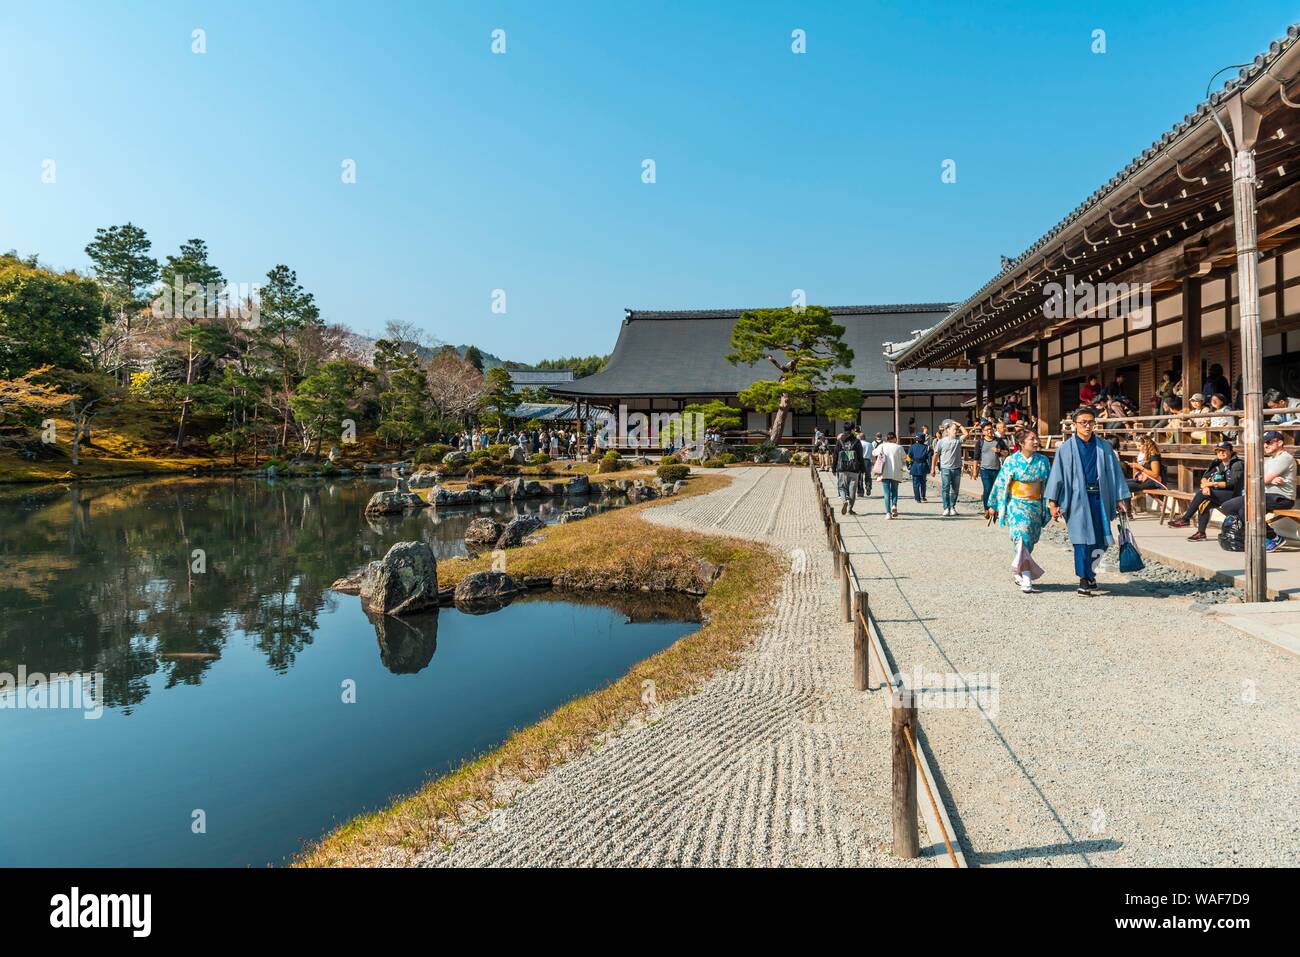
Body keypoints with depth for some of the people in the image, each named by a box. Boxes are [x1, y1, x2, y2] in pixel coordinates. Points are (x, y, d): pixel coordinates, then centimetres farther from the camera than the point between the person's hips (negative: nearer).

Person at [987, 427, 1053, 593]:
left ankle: (1019, 572, 27)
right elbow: (1000, 484, 3)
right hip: (1017, 505, -3)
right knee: (1023, 538, -15)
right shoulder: (1011, 461, -1)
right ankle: (1027, 579, -19)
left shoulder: (1043, 461, 5)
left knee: (1029, 541, 9)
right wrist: (993, 505, 5)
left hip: (1036, 506, 3)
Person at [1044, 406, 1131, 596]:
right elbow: (1057, 475, 0)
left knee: (1100, 540, 5)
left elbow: (1115, 472, 9)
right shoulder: (1066, 448, 1)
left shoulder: (1104, 447, 7)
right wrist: (1053, 502, -5)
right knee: (1082, 539, -2)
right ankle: (1084, 579, 7)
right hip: (1077, 498, -3)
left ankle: (1089, 573, 28)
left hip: (1099, 496, 3)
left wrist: (1121, 498, 5)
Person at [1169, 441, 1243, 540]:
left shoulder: (1237, 464, -6)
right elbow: (1204, 477, 5)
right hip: (1218, 494, 6)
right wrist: (1206, 486, -16)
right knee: (1204, 504, -24)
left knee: (1201, 493, -26)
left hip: (1233, 495, -6)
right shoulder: (1217, 463, 14)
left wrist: (1212, 484, -19)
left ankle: (1185, 519, -21)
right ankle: (1201, 533, -25)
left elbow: (1231, 484, -17)